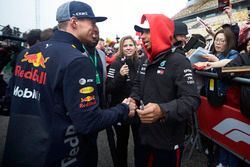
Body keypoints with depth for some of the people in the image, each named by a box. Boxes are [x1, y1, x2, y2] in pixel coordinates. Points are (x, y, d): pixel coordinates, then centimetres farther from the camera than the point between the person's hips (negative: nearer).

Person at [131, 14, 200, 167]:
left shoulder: (178, 61, -16)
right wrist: (133, 100, -3)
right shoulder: (146, 63, 9)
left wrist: (163, 110, -40)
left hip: (168, 140, -7)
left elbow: (192, 100, -24)